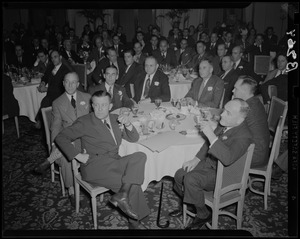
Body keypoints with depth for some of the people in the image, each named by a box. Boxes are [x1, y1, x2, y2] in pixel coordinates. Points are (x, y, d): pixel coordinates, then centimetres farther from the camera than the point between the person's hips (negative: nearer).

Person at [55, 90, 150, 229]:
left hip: (114, 164, 6)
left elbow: (133, 138, 16)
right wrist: (78, 155, -12)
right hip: (95, 165, -5)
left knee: (140, 156, -24)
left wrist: (128, 125, -5)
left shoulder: (114, 119, 17)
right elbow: (60, 138, -2)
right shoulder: (85, 122, 2)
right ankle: (135, 217, -6)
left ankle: (123, 193, -29)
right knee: (133, 182, -22)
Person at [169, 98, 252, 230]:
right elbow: (209, 142, 14)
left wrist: (211, 134, -41)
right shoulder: (224, 124, -1)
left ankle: (203, 215, 0)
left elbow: (228, 158, -42)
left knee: (190, 179, -26)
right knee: (179, 175, -1)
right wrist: (197, 159, 4)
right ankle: (187, 205, 27)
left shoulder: (244, 135, -26)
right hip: (209, 161, 8)